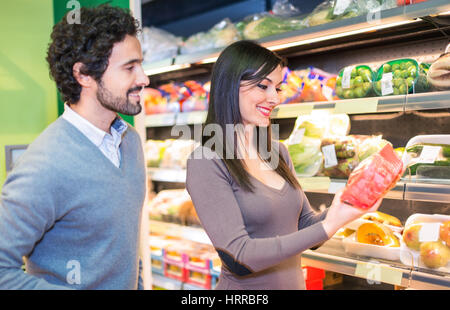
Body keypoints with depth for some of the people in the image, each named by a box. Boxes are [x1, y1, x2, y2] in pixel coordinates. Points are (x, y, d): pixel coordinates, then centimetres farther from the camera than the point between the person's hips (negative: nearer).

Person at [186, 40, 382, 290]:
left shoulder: (278, 152, 3)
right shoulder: (206, 163, -19)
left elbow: (305, 225, 6)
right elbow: (238, 258, -24)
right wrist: (328, 227, -26)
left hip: (296, 282, 7)